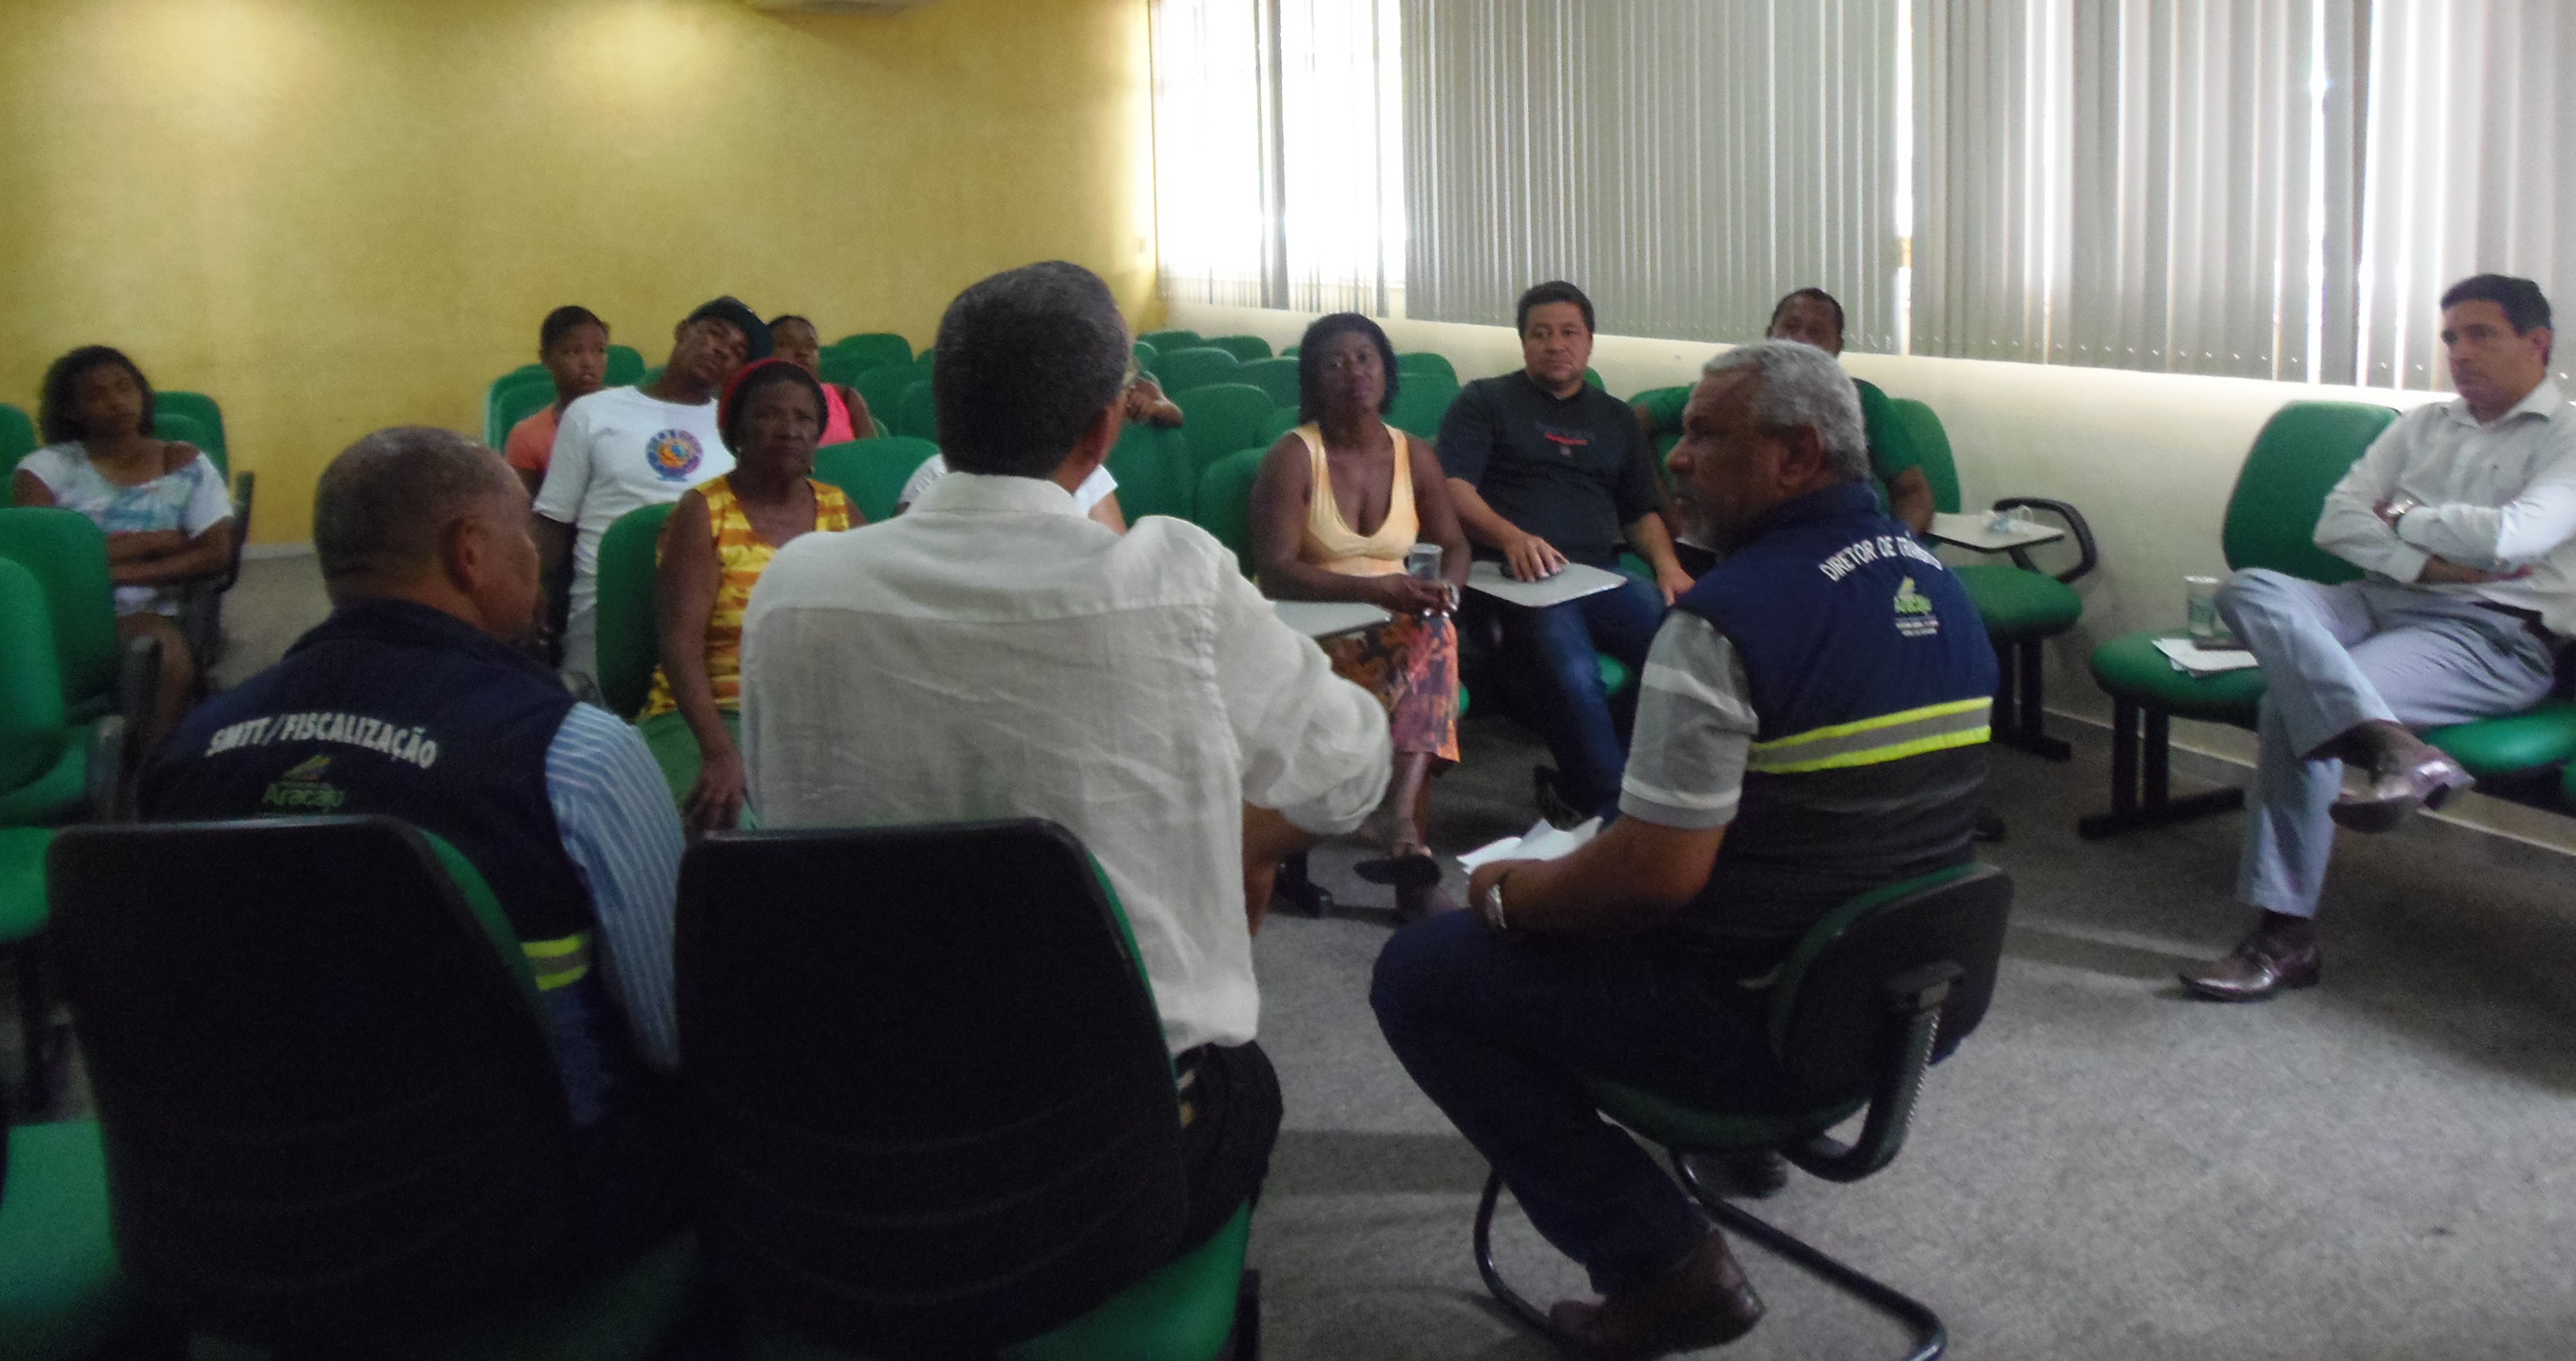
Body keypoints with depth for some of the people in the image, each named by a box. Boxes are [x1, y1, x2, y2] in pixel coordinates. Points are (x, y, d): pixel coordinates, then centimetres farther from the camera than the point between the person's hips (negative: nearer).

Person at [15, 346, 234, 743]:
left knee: (168, 658, -34)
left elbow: (218, 553, -2)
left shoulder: (187, 464, 9)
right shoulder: (47, 467, 6)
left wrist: (119, 572, -12)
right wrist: (159, 541, -5)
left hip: (146, 615, 0)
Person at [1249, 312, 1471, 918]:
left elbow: (1454, 546, 11)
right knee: (1426, 664, -32)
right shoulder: (1292, 456, -9)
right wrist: (1373, 588, -31)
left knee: (1436, 633, -31)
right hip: (1311, 630, -3)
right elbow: (1276, 573, -19)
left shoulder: (1415, 456, 8)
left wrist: (1445, 586, -15)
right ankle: (1412, 841, -29)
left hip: (1397, 625, 4)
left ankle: (1401, 829, -40)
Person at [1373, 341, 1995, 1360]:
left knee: (1419, 971, -1)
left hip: (1765, 1019, -9)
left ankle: (1660, 1259, -1)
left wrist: (1510, 894, -8)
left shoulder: (1725, 622, -24)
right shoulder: (1939, 586, 4)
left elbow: (1658, 873, -27)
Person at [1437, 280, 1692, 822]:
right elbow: (1454, 487, 0)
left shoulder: (1616, 418, 28)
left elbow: (1642, 511, 27)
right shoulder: (1484, 402, 15)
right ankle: (1614, 809, -22)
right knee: (1573, 676, -36)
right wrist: (1511, 537, -20)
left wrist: (1667, 565, 4)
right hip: (1517, 576, -4)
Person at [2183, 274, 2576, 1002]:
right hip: (2382, 601, 6)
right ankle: (2398, 749, -48)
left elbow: (2507, 536, -15)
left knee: (2299, 697, -31)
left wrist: (2401, 518, 2)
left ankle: (2286, 935, -27)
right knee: (2250, 589, -27)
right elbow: (2336, 520, 10)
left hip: (2493, 634, -6)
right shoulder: (2423, 425, 23)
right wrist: (2426, 561, -7)